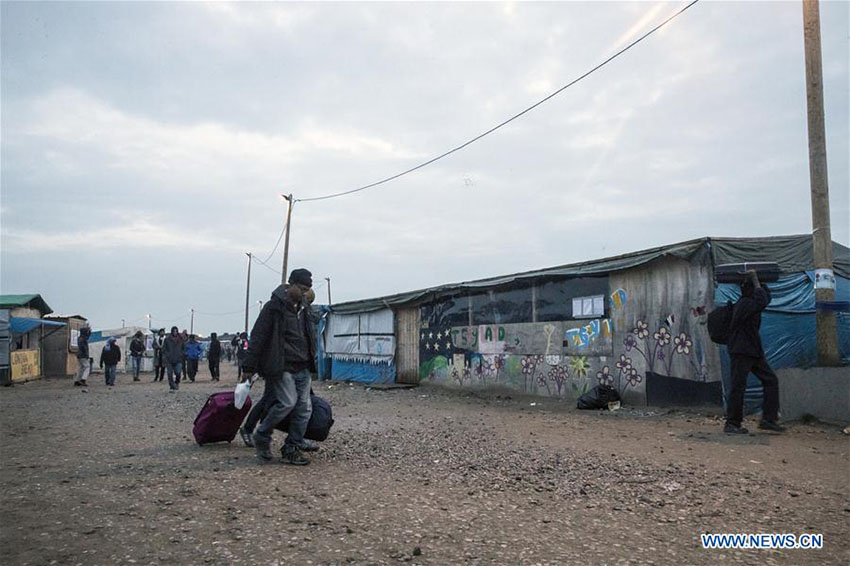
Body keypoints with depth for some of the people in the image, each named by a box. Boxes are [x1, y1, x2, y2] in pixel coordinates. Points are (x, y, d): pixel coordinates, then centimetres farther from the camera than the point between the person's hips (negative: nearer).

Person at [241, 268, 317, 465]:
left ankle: (291, 449, 11)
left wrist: (311, 363, 23)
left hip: (302, 368, 7)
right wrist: (249, 367, -11)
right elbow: (257, 337, -10)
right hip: (282, 367, -7)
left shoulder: (303, 308, 15)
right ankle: (261, 437, 6)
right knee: (287, 402, -18)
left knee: (304, 408, 1)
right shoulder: (274, 307, -8)